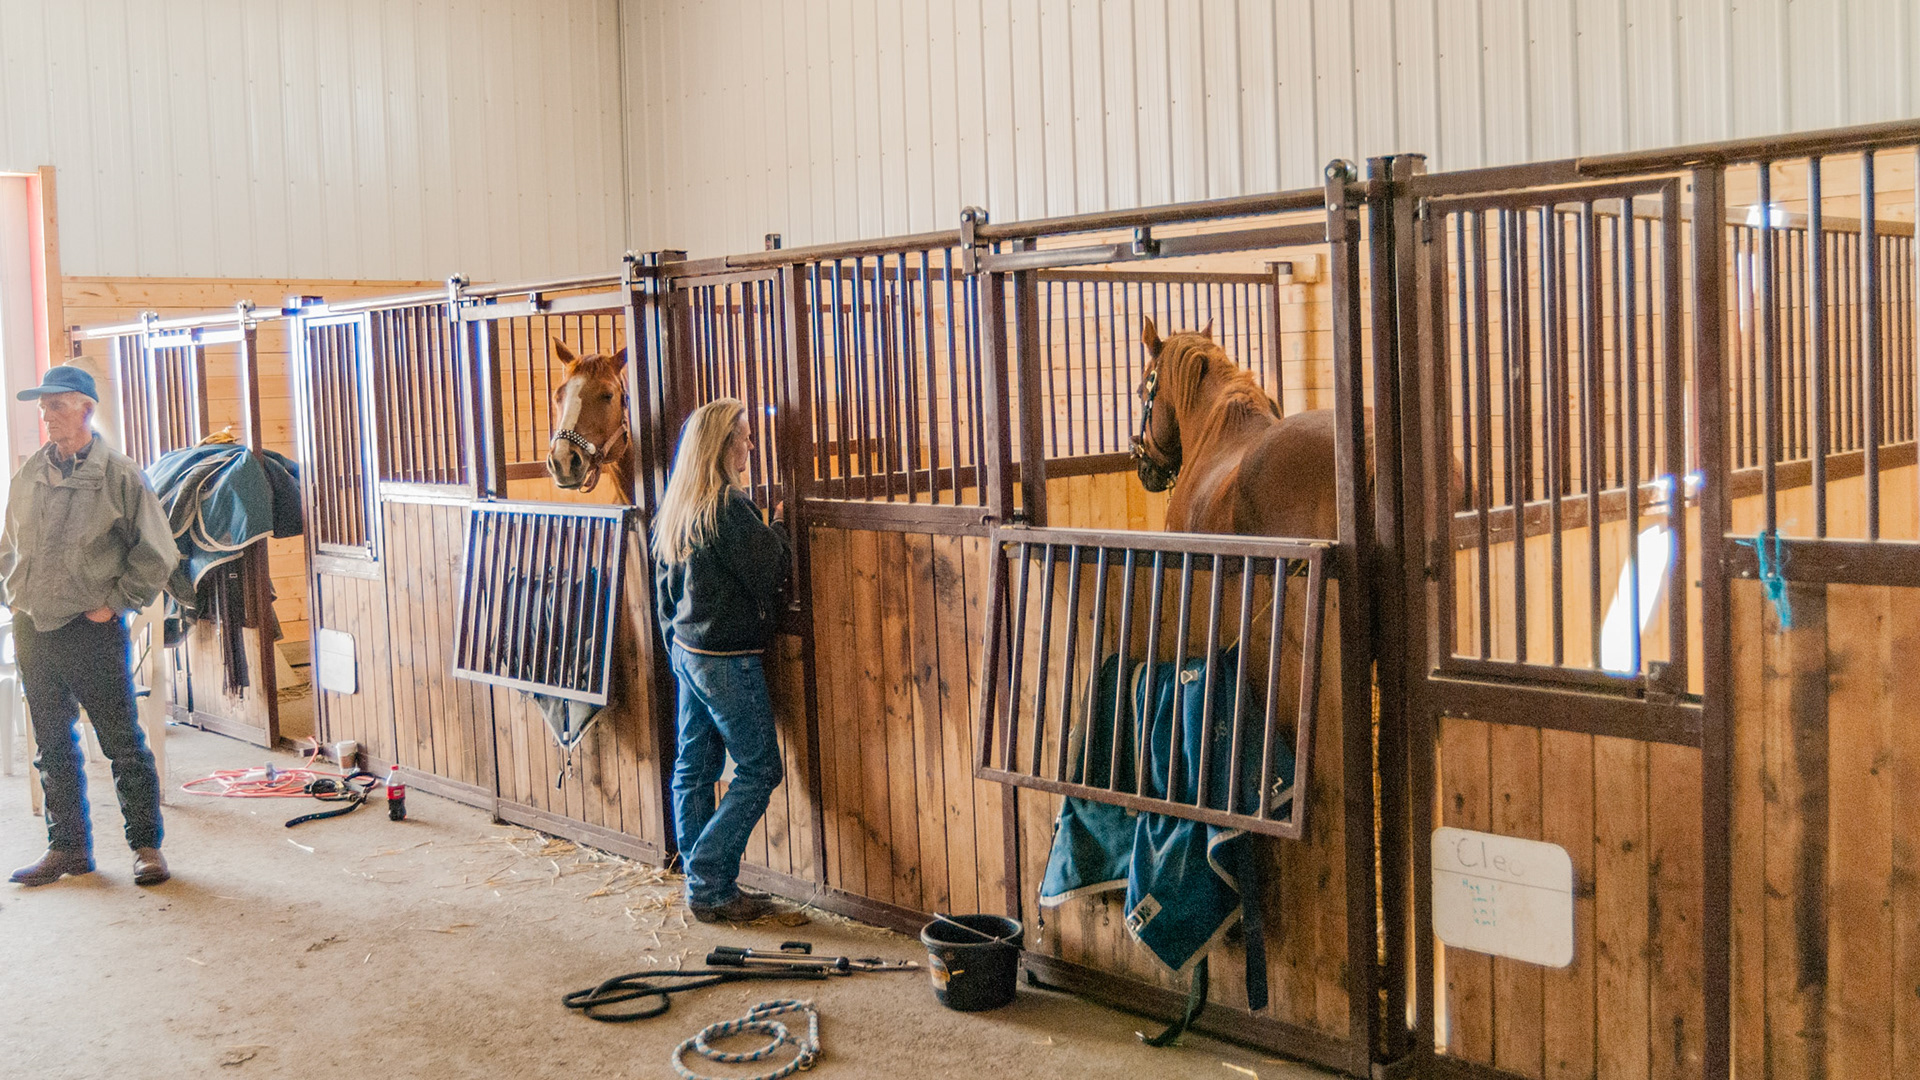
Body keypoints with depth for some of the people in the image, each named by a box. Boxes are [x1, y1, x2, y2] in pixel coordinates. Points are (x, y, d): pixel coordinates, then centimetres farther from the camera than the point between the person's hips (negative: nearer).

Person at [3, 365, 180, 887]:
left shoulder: (118, 474, -7)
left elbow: (156, 553, -5)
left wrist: (115, 604, -7)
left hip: (93, 630, -5)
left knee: (122, 743, 0)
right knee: (53, 747, 13)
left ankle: (146, 846, 9)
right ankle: (68, 848, 23)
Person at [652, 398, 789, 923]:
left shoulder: (675, 509, 9)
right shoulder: (729, 506, -19)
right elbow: (768, 574, -15)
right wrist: (778, 530, 1)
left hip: (687, 651, 9)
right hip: (727, 657, -9)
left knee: (695, 766, 12)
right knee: (758, 769, 0)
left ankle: (704, 882, 19)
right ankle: (709, 884, 0)